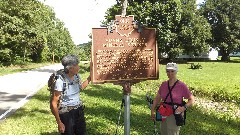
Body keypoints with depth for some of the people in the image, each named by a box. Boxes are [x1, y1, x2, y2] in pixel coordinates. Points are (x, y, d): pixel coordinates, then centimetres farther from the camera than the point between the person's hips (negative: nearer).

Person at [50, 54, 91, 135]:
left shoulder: (76, 76, -3)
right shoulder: (60, 81, -22)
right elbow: (53, 103, -18)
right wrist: (59, 123, -19)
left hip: (79, 111, 6)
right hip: (66, 114, -6)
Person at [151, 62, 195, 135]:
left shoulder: (181, 85, -10)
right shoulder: (163, 84, 4)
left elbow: (191, 99, -5)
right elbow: (157, 98, 11)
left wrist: (183, 108, -20)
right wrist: (152, 111, 7)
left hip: (175, 115, -5)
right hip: (164, 114, 5)